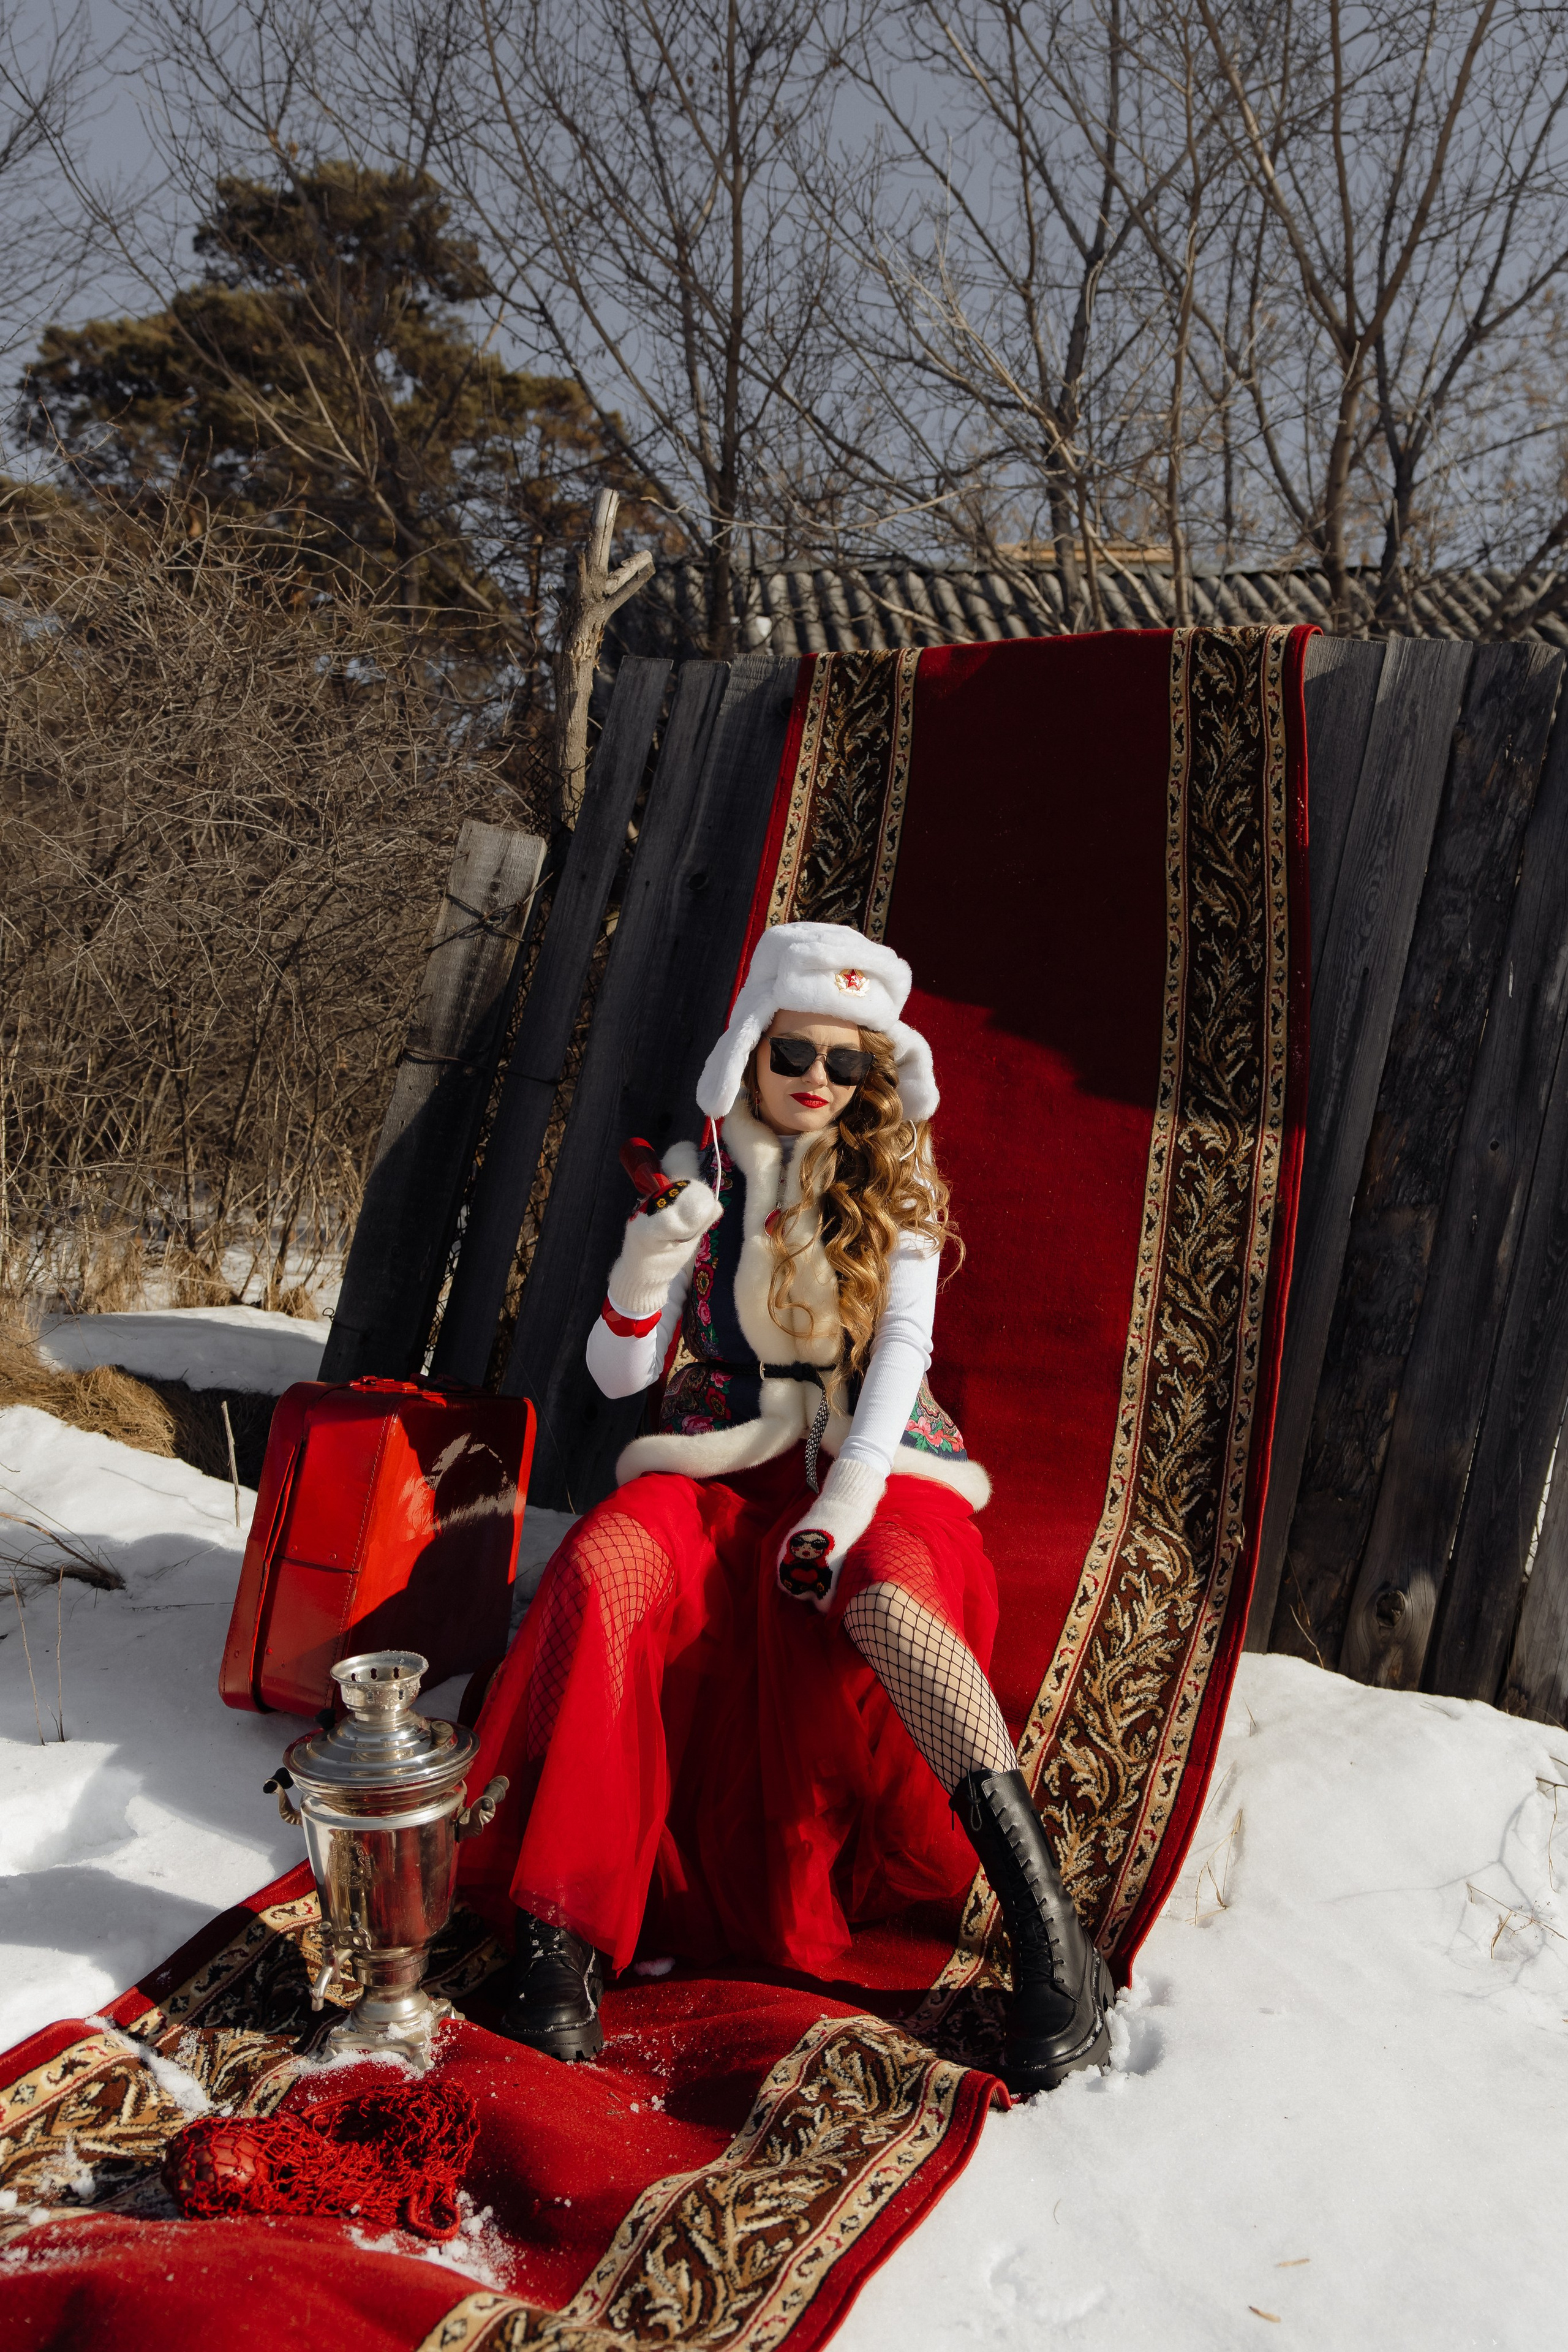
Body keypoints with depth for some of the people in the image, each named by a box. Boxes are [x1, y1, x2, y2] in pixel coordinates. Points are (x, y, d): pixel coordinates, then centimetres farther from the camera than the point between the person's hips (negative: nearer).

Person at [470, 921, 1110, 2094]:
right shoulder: (692, 1172, 8)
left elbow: (903, 1343, -4)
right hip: (721, 1464, 1)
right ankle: (563, 1932, -32)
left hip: (868, 1459, -1)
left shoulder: (894, 1180, 8)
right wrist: (649, 1260, -16)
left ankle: (1048, 1927, -37)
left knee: (885, 1600, -36)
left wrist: (848, 1497, -20)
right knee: (603, 1568, -32)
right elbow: (618, 1373, 5)